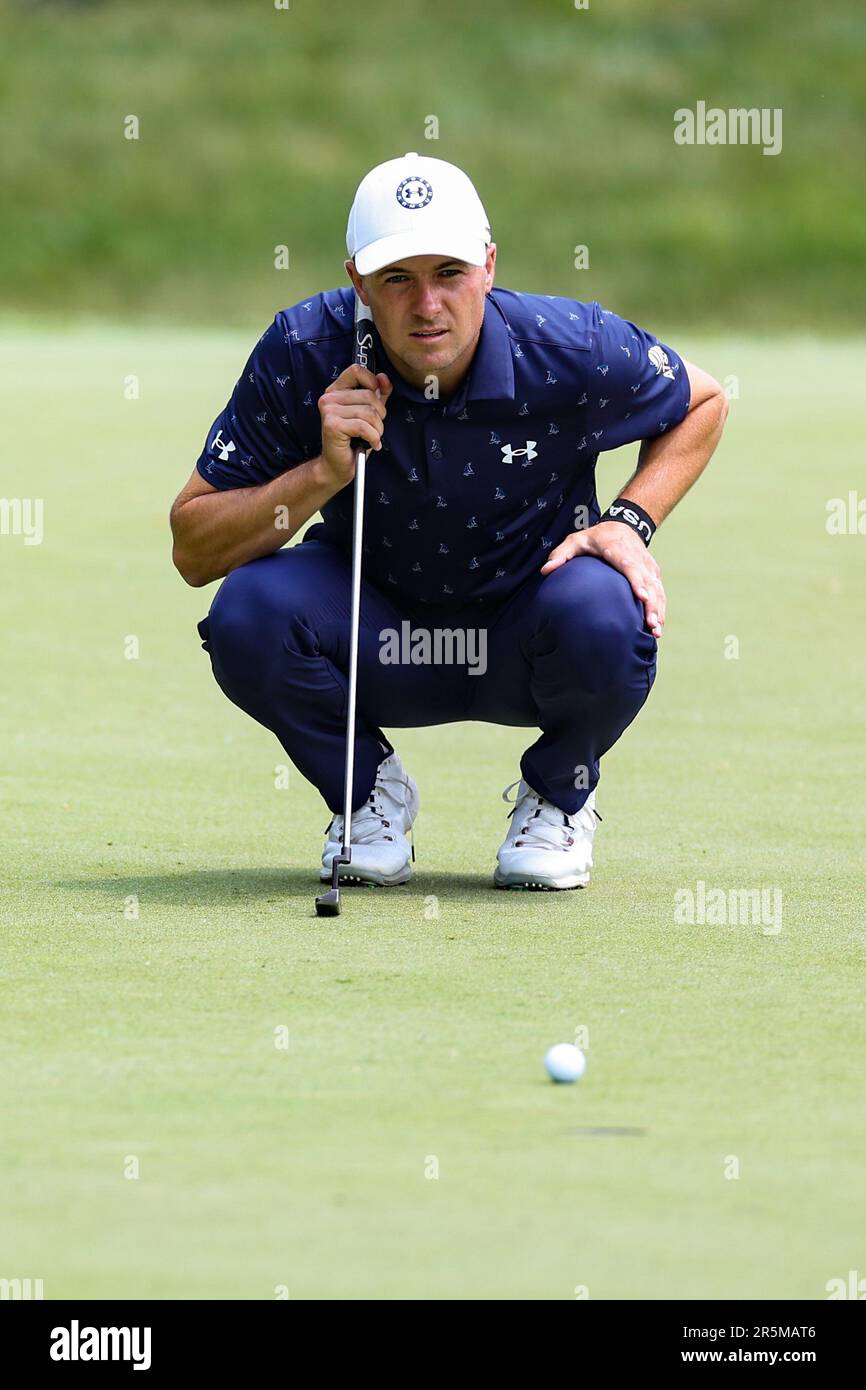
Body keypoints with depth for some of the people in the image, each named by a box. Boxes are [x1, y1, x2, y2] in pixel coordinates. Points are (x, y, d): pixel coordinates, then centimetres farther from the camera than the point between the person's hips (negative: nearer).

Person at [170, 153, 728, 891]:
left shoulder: (574, 350, -21)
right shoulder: (303, 355, -20)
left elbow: (704, 401, 3)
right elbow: (193, 551, -18)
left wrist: (630, 522, -14)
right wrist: (323, 474, -33)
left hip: (521, 640, 0)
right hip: (374, 639, 1)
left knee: (602, 613, -35)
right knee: (250, 608, -30)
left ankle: (559, 795, 2)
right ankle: (370, 790, 3)